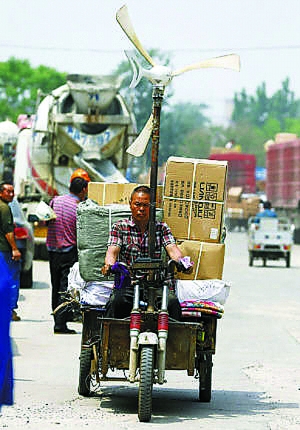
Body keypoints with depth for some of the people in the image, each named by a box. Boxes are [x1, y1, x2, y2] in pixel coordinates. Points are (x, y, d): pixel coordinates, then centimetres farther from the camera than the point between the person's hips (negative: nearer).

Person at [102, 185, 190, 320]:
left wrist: (181, 262, -28)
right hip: (127, 283, -1)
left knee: (172, 302, -29)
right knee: (117, 301, -33)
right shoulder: (120, 227, 10)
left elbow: (172, 249, -3)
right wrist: (109, 264, -30)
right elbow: (112, 251, -5)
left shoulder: (161, 228, 13)